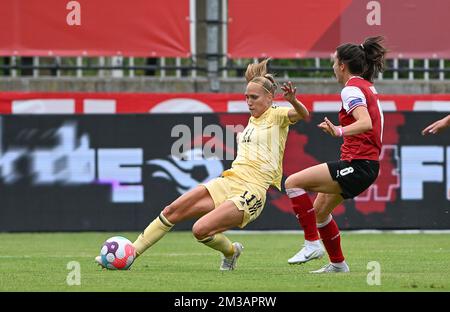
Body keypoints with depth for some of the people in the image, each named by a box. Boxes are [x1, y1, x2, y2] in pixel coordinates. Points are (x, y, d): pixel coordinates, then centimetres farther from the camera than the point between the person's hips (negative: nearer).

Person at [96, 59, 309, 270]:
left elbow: (303, 114, -24)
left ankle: (231, 251, 6)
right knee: (171, 211, -2)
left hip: (251, 191, -8)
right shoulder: (253, 119, 22)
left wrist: (292, 100, -43)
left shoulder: (277, 116, -2)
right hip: (228, 181, 8)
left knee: (200, 230, -25)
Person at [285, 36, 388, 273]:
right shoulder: (368, 87, 16)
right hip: (368, 163, 10)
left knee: (293, 182, -13)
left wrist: (339, 132, -41)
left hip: (357, 165, -10)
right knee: (320, 209, 22)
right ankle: (337, 263, 29)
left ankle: (312, 243, -12)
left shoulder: (351, 89, -13)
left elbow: (365, 123, -29)